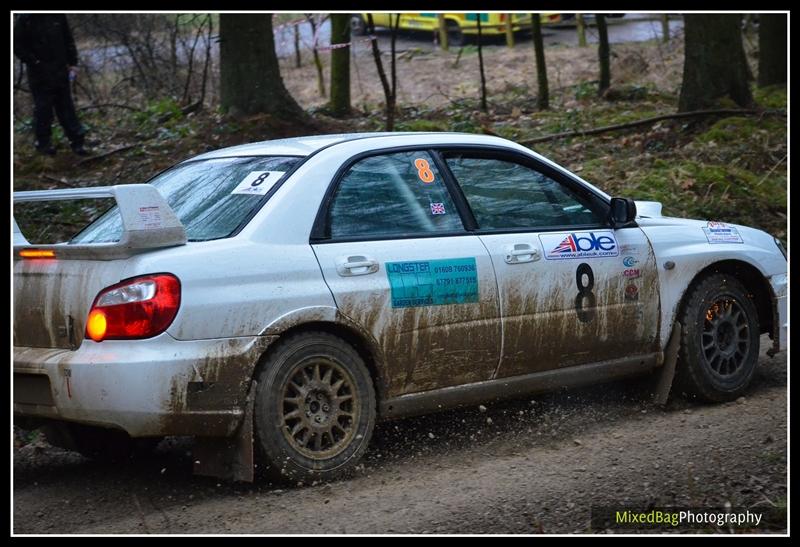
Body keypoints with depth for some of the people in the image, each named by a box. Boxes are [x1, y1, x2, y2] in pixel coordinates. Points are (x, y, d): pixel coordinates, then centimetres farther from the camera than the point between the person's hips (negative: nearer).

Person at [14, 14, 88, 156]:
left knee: (66, 107, 9)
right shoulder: (26, 19, -9)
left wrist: (72, 62, 5)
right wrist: (33, 61, -13)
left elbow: (68, 41, 11)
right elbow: (16, 44, -7)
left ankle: (76, 141, 13)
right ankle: (43, 143, 18)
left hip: (61, 72, 3)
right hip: (40, 74, -3)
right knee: (43, 108, 5)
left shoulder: (58, 16, 2)